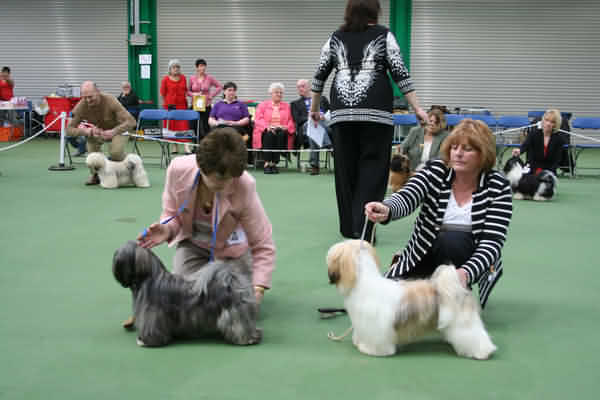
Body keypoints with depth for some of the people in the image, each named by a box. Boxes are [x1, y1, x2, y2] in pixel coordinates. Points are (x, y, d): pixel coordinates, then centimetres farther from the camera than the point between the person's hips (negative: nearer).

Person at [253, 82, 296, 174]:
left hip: (281, 131, 1)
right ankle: (267, 163, -40)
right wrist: (267, 126, -16)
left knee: (281, 134, -35)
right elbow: (258, 119, 4)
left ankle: (274, 163, -37)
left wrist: (286, 127, -11)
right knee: (270, 134, -36)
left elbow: (291, 121, 12)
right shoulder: (263, 105, 19)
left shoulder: (287, 106, 23)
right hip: (267, 131, -1)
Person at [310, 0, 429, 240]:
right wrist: (417, 108, -1)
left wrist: (314, 108, 26)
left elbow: (319, 76, 15)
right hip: (375, 112, -3)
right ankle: (363, 228, -8)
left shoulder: (336, 38, 13)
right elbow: (400, 74, -2)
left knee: (345, 169, 9)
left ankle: (349, 228, 15)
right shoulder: (383, 36, 4)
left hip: (342, 113, 3)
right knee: (372, 169, 0)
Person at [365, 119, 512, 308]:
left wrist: (465, 273, -42)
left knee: (451, 240, -35)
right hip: (424, 255, 2)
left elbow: (492, 242, -22)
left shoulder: (498, 187, -14)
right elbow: (406, 197, -29)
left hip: (470, 260, -2)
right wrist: (386, 210, -54)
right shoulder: (434, 171, -11)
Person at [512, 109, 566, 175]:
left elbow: (556, 161, -4)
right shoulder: (533, 134, -5)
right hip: (532, 172, 0)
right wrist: (519, 151, -48)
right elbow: (525, 145, -25)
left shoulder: (558, 139, -4)